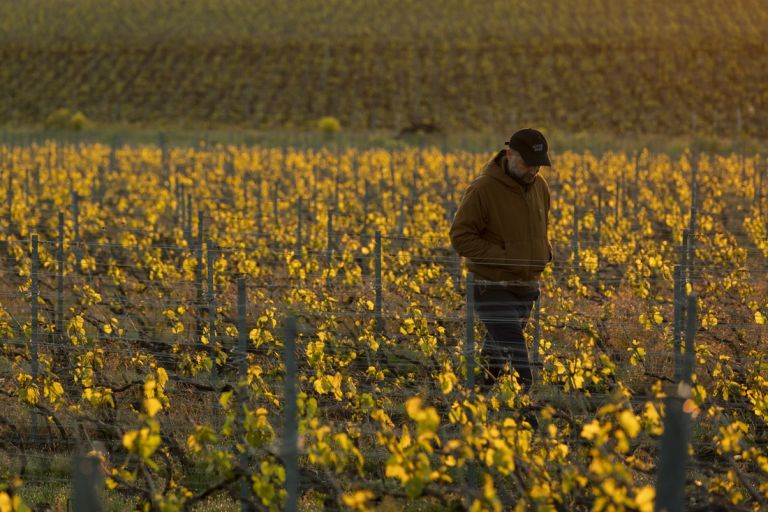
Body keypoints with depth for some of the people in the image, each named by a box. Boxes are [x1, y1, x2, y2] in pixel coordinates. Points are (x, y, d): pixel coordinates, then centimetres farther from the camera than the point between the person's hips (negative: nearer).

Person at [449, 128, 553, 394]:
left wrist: (545, 251, 3)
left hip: (525, 288, 7)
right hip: (493, 289, -7)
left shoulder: (540, 186, 5)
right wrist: (503, 257, -22)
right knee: (515, 352, -16)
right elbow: (461, 237, -16)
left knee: (498, 350, 19)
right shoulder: (483, 190, -18)